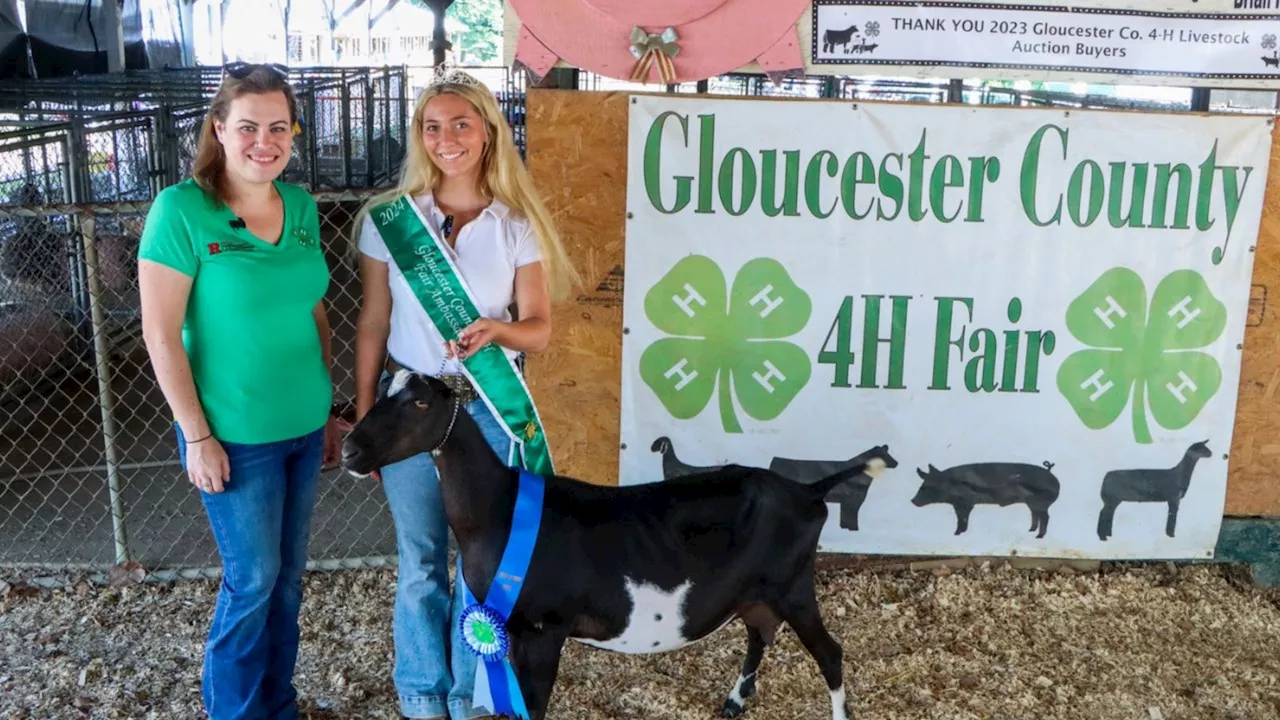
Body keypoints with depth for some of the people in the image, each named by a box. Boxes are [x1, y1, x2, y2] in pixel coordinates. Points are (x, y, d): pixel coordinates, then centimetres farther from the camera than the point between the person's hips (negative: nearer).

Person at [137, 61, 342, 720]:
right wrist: (198, 436, -13)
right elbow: (161, 335, -13)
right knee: (253, 580, 6)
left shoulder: (301, 206, 3)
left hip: (304, 426, 5)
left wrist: (330, 409, 12)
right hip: (235, 436, -5)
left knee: (288, 576, 16)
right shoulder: (181, 209, -14)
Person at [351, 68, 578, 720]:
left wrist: (495, 330, -26)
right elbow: (372, 325, 2)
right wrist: (363, 415, 3)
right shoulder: (387, 218, -3)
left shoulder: (518, 225, -5)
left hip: (491, 408, 0)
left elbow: (538, 330, -4)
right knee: (421, 560, 12)